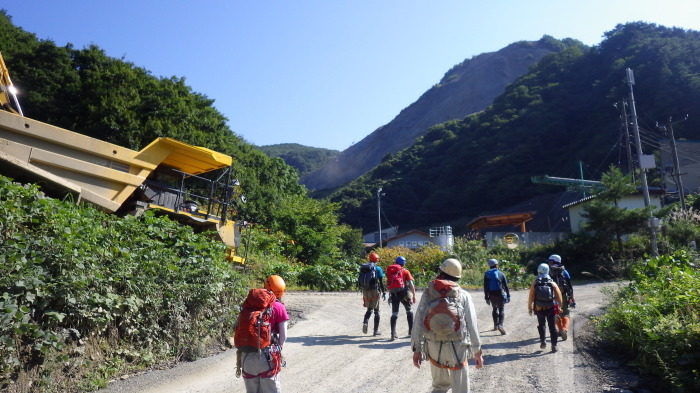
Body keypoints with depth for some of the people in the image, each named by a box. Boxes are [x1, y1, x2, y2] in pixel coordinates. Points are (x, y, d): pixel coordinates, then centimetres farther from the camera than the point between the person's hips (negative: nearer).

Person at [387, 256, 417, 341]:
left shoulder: (390, 271, 15)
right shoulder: (405, 271, 5)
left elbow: (387, 284, 11)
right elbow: (411, 285, -2)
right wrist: (414, 296, 0)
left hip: (393, 294, 2)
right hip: (403, 292, -2)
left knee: (394, 314, 6)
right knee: (409, 311, 17)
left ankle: (393, 334, -6)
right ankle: (411, 331, 18)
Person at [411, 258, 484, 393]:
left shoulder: (428, 294, -1)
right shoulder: (463, 296, -3)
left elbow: (418, 321, -3)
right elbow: (472, 325, -3)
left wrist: (417, 349, 4)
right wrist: (477, 351, 6)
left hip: (434, 347, 2)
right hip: (457, 347, -2)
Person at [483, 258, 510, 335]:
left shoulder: (486, 274, 4)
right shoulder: (501, 274, 0)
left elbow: (485, 287, 1)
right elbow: (506, 286, -1)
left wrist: (486, 297, 4)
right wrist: (508, 295, 4)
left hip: (491, 295, 2)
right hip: (500, 294, -2)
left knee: (494, 309, 21)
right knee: (501, 310, 0)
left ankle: (495, 325, 25)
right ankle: (500, 325, -20)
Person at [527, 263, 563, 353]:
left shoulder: (535, 284, -7)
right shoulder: (552, 284, -4)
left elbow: (531, 297, -6)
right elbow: (559, 297, -1)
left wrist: (529, 307, 6)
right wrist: (559, 306, 14)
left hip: (539, 309, 0)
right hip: (551, 309, 0)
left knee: (541, 324, 19)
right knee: (552, 327, 8)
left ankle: (542, 341, 7)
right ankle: (554, 345, 8)